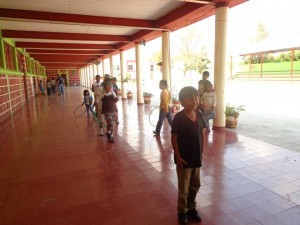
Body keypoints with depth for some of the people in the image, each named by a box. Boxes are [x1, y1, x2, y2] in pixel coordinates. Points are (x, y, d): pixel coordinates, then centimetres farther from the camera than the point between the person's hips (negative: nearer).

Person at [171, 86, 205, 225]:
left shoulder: (199, 114, -2)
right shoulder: (179, 117, -18)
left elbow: (202, 133, 8)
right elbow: (174, 138, -15)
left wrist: (201, 152, 9)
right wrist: (178, 157, -16)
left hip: (197, 157, 6)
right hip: (184, 158, -5)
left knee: (195, 185, 21)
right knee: (183, 188, 10)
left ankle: (191, 208, 42)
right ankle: (182, 211, 33)